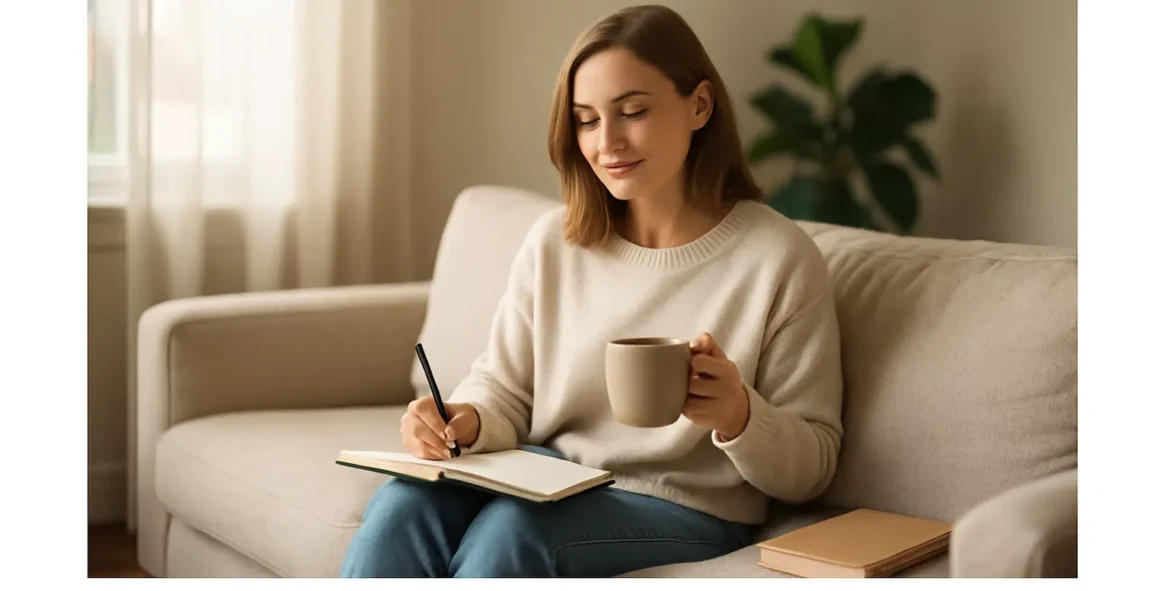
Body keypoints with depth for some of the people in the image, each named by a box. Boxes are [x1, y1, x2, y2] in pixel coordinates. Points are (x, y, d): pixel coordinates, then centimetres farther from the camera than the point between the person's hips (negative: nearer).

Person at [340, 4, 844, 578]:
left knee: (514, 526, -31)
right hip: (552, 484, 4)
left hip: (688, 512, -3)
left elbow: (810, 468, -4)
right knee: (403, 504, -26)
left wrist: (737, 415, -26)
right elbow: (504, 390, 9)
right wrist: (464, 422, -15)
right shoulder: (553, 241, 4)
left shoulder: (779, 257, -8)